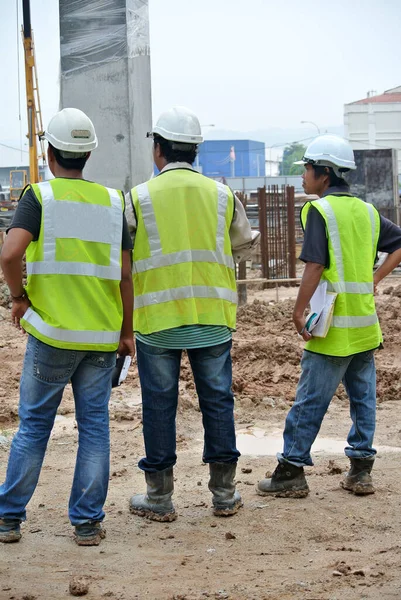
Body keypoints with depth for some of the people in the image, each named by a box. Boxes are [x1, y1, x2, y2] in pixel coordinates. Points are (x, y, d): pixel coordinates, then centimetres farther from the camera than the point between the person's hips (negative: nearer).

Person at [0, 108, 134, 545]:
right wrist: (126, 331, 12)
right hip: (103, 335, 2)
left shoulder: (40, 196, -5)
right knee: (94, 424, 7)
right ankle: (87, 522, 9)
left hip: (52, 332, -2)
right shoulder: (112, 201, 6)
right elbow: (124, 274, 5)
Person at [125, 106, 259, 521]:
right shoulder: (222, 195, 3)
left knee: (159, 404, 6)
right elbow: (245, 246, 15)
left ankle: (159, 497, 11)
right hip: (213, 316, 2)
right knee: (217, 400, 10)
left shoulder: (139, 198, -5)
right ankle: (224, 494, 15)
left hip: (157, 317, -2)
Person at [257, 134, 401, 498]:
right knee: (363, 397, 11)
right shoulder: (367, 211, 10)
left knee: (310, 401, -1)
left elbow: (314, 267, -18)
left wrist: (299, 313, -13)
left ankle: (291, 473, 4)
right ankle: (361, 471, 15)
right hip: (366, 324, 7)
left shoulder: (320, 210, -11)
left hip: (334, 327, -7)